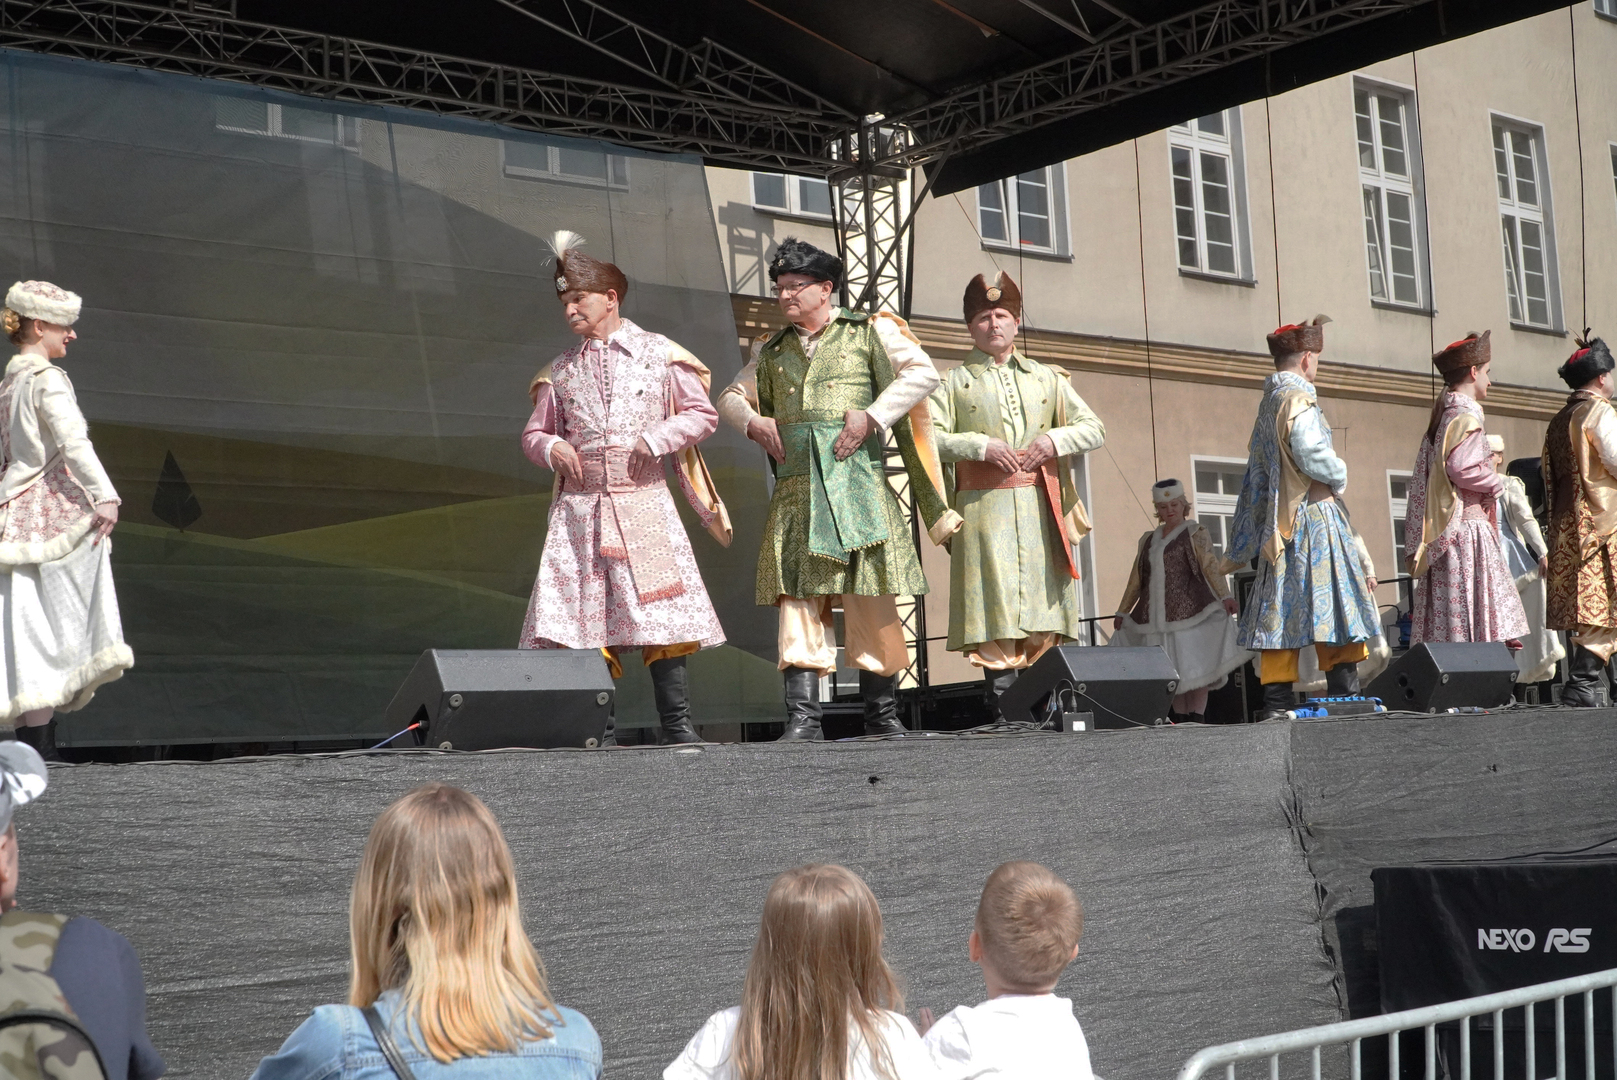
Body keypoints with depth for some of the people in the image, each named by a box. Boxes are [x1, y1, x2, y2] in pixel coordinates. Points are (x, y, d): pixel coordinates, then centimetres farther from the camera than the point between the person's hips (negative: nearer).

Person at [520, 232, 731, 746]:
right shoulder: (560, 371, 15)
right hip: (579, 507, 3)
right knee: (580, 624, -4)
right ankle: (599, 730, 2)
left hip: (643, 504, -3)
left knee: (662, 613, -7)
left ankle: (676, 724, -1)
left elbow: (702, 414, 7)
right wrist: (550, 447, -1)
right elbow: (533, 432, 22)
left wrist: (655, 439, -8)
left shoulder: (658, 354, 7)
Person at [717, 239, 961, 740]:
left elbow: (922, 372, -2)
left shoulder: (868, 332, 8)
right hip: (795, 488, 3)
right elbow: (731, 397, 30)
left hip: (856, 479, -3)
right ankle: (803, 718, -10)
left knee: (870, 599, -3)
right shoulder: (772, 349, 20)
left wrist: (872, 416, -12)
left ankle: (882, 715, 6)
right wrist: (754, 423, 8)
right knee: (798, 597, -7)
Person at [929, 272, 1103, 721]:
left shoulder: (1047, 378, 19)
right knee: (996, 612, -10)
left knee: (1043, 605, -2)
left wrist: (1056, 439, -4)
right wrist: (979, 445, -14)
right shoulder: (955, 382, 10)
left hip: (1040, 509, 3)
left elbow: (1094, 428, 16)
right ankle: (1003, 710, -11)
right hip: (984, 509, -3)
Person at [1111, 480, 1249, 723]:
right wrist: (1122, 611, 23)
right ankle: (1180, 721, 7)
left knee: (1194, 664, -9)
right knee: (1172, 670, 4)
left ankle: (1197, 719, -10)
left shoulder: (1195, 532, 3)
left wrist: (1224, 595, -25)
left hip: (1188, 610, -5)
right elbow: (1136, 579, 24)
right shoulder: (1149, 540, 19)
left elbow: (1211, 565, -11)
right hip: (1157, 616, 5)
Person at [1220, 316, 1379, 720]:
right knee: (1333, 606, -8)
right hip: (1313, 515, -8)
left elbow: (1256, 478, 20)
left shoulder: (1268, 403, 18)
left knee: (1280, 610, 3)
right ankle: (1347, 697, -10)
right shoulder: (1298, 399, -9)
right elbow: (1310, 453, -23)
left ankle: (1276, 702, 0)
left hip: (1279, 521, 8)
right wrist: (1340, 475, -2)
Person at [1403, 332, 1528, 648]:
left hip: (1443, 532, 9)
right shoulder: (1465, 416, -9)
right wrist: (1496, 484, -6)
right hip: (1466, 529, -9)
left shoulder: (1442, 416, 19)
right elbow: (1461, 467, -21)